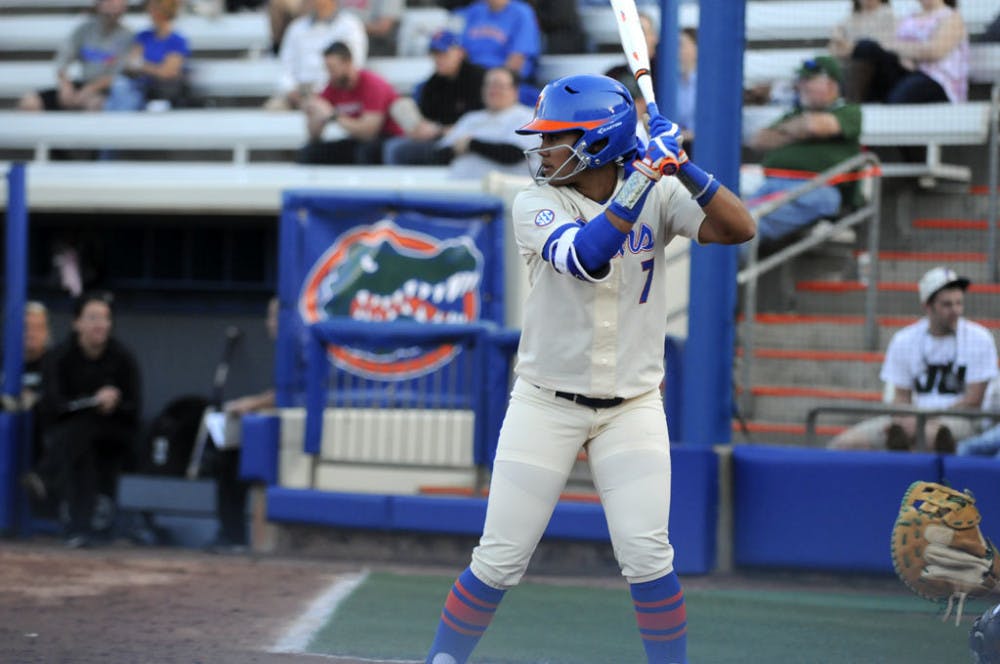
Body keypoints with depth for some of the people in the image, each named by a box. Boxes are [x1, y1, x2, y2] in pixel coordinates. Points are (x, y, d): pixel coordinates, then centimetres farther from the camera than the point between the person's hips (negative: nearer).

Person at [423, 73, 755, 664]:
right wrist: (646, 172, -31)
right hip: (546, 407, -1)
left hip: (632, 408, 1)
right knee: (498, 563, -1)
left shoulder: (659, 198, -3)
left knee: (647, 556, -12)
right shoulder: (537, 204, -8)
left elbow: (740, 229, -16)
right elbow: (587, 256, -27)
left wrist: (680, 165, -26)